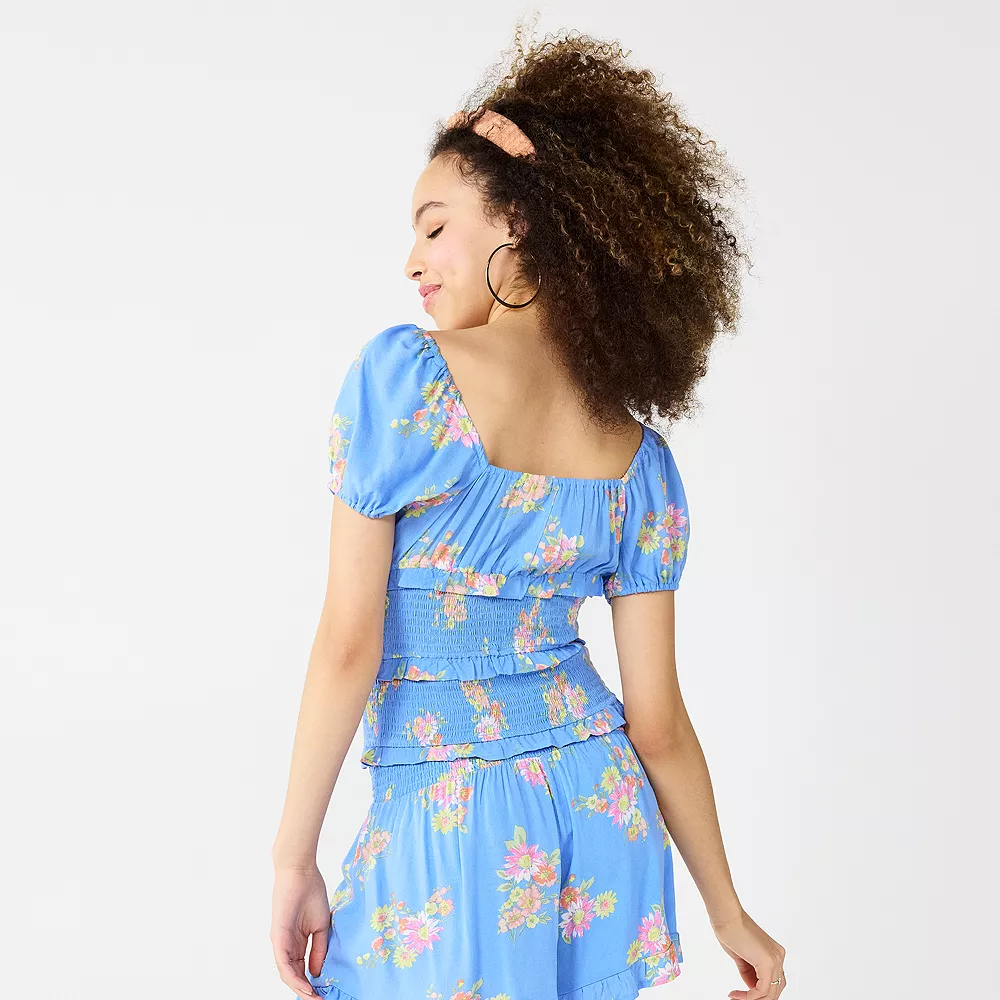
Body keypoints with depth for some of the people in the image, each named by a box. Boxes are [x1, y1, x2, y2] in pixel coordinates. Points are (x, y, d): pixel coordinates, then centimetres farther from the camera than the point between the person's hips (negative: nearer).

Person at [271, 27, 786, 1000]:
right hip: (601, 819, 5)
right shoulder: (641, 464, -2)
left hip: (446, 836, -5)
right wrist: (729, 914, 11)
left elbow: (348, 646, -16)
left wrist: (295, 858, -6)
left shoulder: (401, 375, -15)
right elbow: (657, 724, 0)